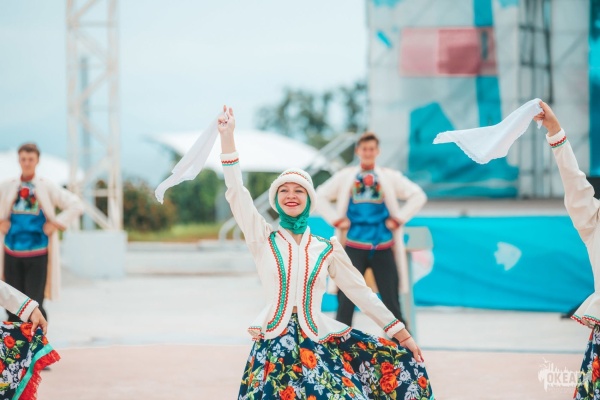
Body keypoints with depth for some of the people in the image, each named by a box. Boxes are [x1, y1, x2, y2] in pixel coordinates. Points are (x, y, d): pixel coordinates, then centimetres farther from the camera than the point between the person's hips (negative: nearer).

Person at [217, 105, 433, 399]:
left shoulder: (327, 250, 11)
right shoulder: (263, 239, 7)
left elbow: (360, 291, 13)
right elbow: (236, 194, -1)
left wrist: (401, 334, 9)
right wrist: (227, 136, -7)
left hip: (319, 342, 2)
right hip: (275, 344, -2)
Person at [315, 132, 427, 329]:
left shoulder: (390, 177, 9)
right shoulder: (344, 177, 10)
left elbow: (418, 196, 9)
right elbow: (320, 196, 11)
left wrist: (398, 219, -1)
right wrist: (336, 220, 0)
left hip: (383, 248, 0)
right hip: (354, 246, 0)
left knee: (391, 301, 2)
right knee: (346, 301, -3)